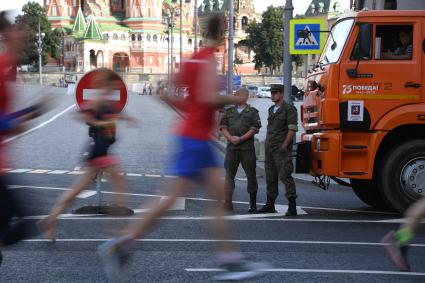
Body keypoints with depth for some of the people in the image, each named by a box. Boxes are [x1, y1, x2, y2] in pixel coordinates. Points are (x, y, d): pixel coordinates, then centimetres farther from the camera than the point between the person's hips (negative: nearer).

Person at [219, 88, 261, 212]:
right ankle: (227, 204, -2)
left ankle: (253, 204, 13)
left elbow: (254, 129, -5)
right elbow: (222, 127, 8)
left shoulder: (252, 112, 5)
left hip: (247, 147, -3)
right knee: (229, 175, -2)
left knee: (251, 175, 3)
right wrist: (230, 137, -10)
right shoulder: (229, 111, 14)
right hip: (231, 147, 3)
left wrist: (240, 139, -14)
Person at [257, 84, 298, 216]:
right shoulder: (271, 110, 18)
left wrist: (284, 145, -17)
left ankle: (292, 206, -12)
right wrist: (266, 144, 14)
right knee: (270, 177, 11)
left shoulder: (289, 109, -6)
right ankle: (270, 204, 18)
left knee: (285, 176, -13)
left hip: (282, 149, -8)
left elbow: (292, 128, -13)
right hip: (270, 149, 8)